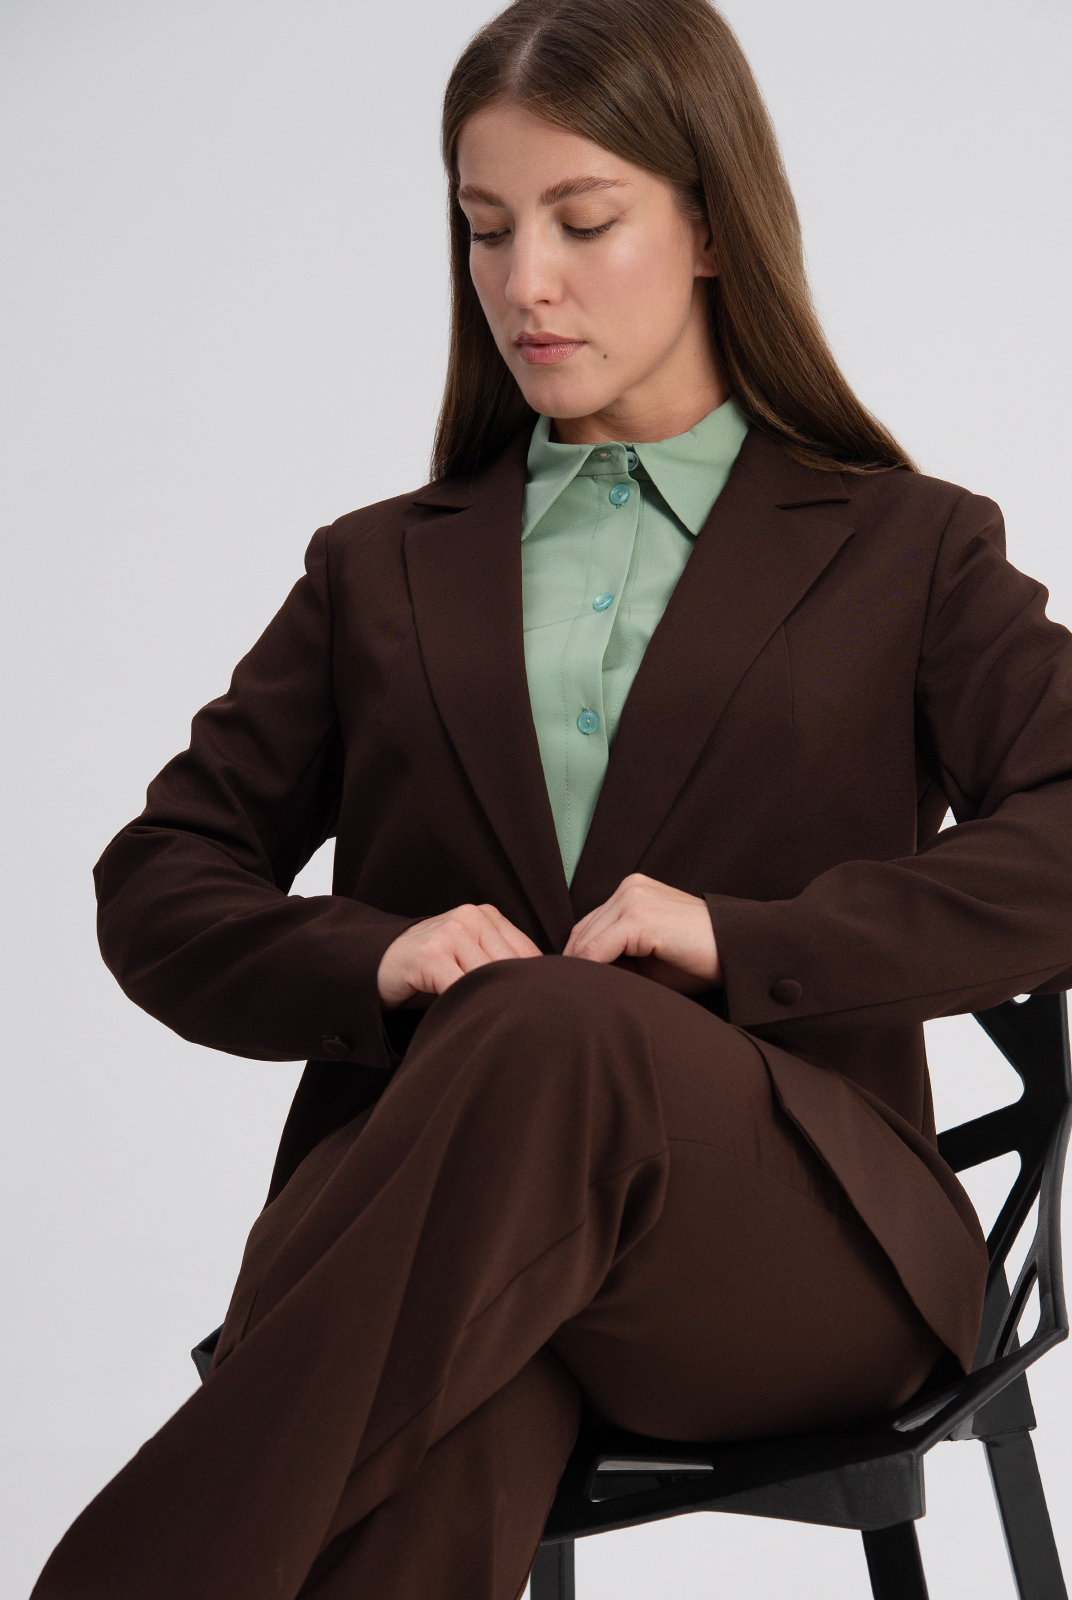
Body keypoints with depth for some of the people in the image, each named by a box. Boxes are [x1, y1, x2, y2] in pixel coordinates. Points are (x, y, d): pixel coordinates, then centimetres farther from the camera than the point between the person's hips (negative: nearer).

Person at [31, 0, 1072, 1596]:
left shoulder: (908, 553, 18)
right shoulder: (382, 571, 24)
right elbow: (158, 881, 17)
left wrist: (750, 944, -14)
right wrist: (374, 962, -6)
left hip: (795, 1246, -1)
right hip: (414, 1183, 2)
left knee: (556, 1040, -38)